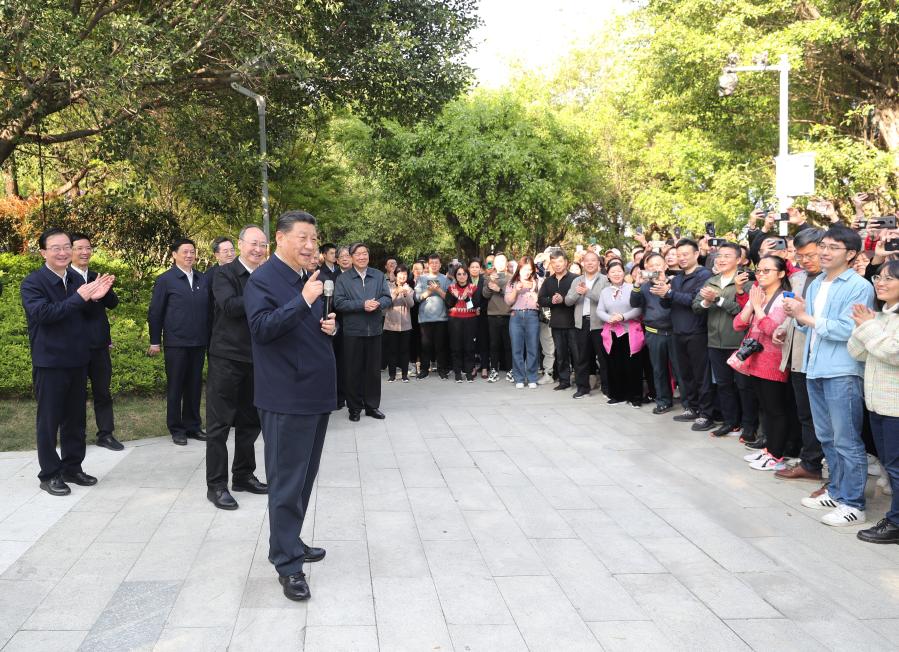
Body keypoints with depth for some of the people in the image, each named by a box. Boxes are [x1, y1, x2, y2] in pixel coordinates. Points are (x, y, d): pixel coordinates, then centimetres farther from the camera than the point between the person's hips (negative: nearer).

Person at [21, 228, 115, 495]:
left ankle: (72, 467, 26)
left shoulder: (77, 279, 7)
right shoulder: (32, 283, -10)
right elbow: (43, 313, -25)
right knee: (49, 420, 3)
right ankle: (49, 474, 14)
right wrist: (80, 298, -29)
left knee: (76, 418, 14)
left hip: (77, 360, 6)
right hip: (49, 362, -6)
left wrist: (93, 298, -4)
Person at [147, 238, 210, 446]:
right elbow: (155, 313, -2)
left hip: (199, 342, 4)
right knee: (175, 386, 5)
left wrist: (209, 337, 7)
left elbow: (208, 310, 10)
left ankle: (192, 426, 19)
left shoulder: (203, 280, 9)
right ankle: (176, 429, 13)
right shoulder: (165, 280, -2)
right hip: (176, 343, -4)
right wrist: (155, 342, -4)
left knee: (194, 385, 9)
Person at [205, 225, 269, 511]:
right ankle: (216, 485, 8)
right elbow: (229, 306, -22)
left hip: (256, 359, 6)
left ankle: (243, 476, 27)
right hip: (227, 358, -6)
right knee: (219, 424, 0)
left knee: (250, 422, 14)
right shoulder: (225, 273, -6)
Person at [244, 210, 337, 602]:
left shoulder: (307, 279, 16)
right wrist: (303, 301, -29)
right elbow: (262, 327, -23)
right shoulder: (263, 279, -10)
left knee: (304, 476, 16)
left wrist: (330, 326, 4)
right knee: (287, 481, -3)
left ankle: (290, 542, 30)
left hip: (317, 392, 9)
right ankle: (288, 563, 4)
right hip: (286, 397, -9)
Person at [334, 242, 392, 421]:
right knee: (353, 370, 3)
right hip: (352, 330, -2)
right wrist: (362, 305, -19)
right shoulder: (343, 279, 0)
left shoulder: (379, 276, 8)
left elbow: (387, 298, 3)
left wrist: (378, 304, -19)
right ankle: (354, 407, 14)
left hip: (374, 329, 2)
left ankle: (372, 405, 19)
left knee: (374, 369, 8)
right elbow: (339, 303, -10)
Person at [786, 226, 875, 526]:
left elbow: (847, 329, -20)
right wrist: (800, 317, -2)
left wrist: (807, 317, -14)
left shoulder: (859, 287, -11)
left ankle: (853, 504, 6)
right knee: (826, 437, 17)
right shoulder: (816, 284, 14)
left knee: (846, 440, -2)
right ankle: (837, 491, 30)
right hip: (815, 368, 8)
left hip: (842, 372, -8)